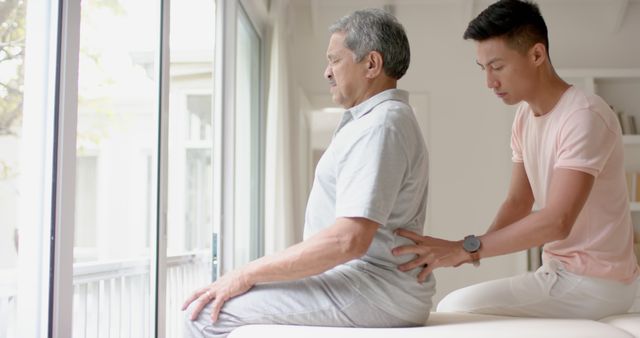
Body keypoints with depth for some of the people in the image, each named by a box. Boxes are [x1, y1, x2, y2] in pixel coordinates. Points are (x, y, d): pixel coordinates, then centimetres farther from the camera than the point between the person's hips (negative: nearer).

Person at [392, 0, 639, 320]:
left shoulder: (584, 116, -22)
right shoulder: (524, 117, 6)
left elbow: (557, 221, -31)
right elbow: (519, 202, 7)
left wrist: (465, 248, -34)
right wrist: (473, 251, -11)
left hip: (596, 282, -8)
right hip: (562, 271, 8)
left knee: (456, 309, -16)